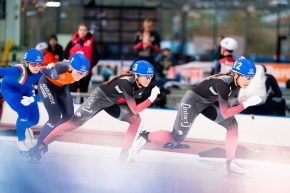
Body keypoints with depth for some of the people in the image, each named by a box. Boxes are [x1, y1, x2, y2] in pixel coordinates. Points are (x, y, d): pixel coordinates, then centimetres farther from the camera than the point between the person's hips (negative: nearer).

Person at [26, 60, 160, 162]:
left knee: (136, 120, -7)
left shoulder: (142, 83, -12)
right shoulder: (127, 83, -35)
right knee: (73, 123, -13)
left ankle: (124, 154, -2)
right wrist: (152, 99, -35)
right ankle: (41, 146, -5)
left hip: (111, 102, 8)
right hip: (99, 97, -8)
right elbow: (135, 110, -33)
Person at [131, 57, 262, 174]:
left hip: (208, 102, 8)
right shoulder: (223, 83, -34)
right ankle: (146, 137, 17)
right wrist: (247, 103, -37)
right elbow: (225, 113, -33)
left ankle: (230, 162, -2)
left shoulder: (237, 82, -11)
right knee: (176, 138, -6)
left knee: (232, 124, -8)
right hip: (192, 101, -8)